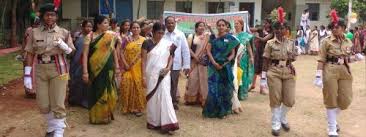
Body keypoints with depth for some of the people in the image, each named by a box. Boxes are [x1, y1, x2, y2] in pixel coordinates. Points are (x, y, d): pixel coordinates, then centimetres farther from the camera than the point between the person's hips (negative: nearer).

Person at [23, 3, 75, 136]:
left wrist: (63, 46, -17)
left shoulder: (64, 32, 1)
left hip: (58, 69, -2)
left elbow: (71, 52, 4)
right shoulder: (34, 32, 2)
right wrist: (27, 74, -2)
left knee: (58, 103, -2)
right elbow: (30, 54, 2)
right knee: (43, 104, 10)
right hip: (40, 70, 2)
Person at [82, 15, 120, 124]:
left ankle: (107, 115, 27)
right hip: (95, 70, -3)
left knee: (108, 92, 10)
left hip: (108, 69, 3)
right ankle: (96, 117, 21)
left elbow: (114, 52, 9)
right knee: (96, 92, 6)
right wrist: (85, 72, -14)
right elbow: (85, 54, -9)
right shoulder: (90, 37, -6)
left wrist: (117, 67, 6)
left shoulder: (111, 36, 3)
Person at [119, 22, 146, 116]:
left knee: (138, 86, 0)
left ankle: (138, 108, 12)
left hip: (139, 68, -1)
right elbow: (122, 53, 4)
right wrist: (125, 64, -8)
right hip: (128, 67, 1)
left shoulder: (144, 40, 3)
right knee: (126, 84, -4)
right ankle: (127, 107, 13)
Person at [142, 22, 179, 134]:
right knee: (152, 98, 7)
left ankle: (167, 123, -6)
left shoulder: (168, 44, 3)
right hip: (151, 74, -1)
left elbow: (171, 58, 11)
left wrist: (168, 68, -9)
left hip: (163, 75, 1)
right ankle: (153, 122, 20)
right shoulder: (147, 43, -3)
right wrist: (144, 76, -9)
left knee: (165, 96, -7)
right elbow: (143, 61, -4)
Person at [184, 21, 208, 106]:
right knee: (193, 79, -1)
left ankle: (202, 99, 4)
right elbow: (188, 48, -2)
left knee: (203, 79, 0)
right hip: (193, 61, 0)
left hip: (204, 61, 1)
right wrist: (195, 57, -10)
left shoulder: (207, 36, 9)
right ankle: (191, 98, 7)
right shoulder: (191, 36, 7)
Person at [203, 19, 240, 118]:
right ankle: (212, 110, 9)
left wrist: (224, 63, -15)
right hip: (214, 66, 1)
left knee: (224, 88, 3)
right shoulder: (213, 37, 7)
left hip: (226, 67, -1)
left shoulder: (230, 38, 2)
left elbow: (232, 54, 0)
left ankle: (223, 111, 14)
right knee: (213, 88, -2)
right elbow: (208, 51, 1)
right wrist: (214, 63, -12)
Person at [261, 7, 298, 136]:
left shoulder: (291, 42, 6)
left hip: (289, 72, 3)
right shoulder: (270, 43, -2)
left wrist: (292, 57, -11)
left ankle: (283, 118, 32)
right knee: (275, 99, 0)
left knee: (290, 100, 3)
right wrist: (263, 76, -3)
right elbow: (266, 60, 0)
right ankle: (276, 125, 15)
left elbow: (293, 58, 14)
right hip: (274, 72, -3)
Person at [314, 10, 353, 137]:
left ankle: (333, 118, 37)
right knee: (331, 100, 2)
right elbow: (321, 59, -10)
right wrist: (318, 75, -16)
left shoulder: (348, 42, 9)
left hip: (345, 71, 5)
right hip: (330, 71, -5)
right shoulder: (327, 41, -6)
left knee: (346, 100, 8)